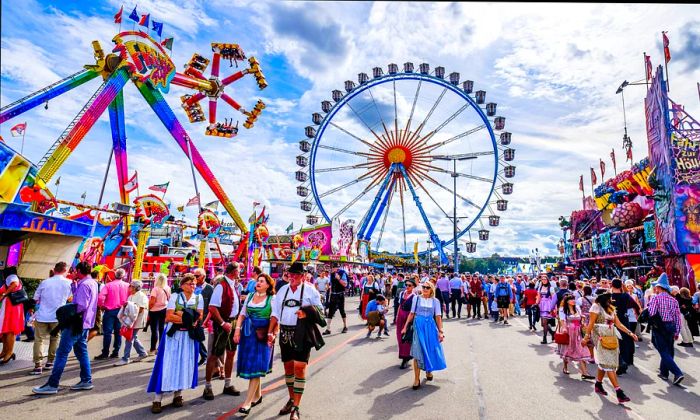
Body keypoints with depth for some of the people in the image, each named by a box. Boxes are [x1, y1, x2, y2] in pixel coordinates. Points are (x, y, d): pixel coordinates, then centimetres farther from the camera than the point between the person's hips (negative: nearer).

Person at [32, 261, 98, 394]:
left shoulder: (84, 284, -18)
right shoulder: (92, 283, 11)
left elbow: (81, 306, -24)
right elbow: (77, 295, 16)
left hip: (76, 323, -10)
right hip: (84, 323, 10)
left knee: (62, 353, -3)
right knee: (81, 351, 13)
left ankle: (52, 384, 2)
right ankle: (86, 380, 16)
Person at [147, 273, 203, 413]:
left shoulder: (198, 298, 3)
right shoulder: (174, 296, -3)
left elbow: (199, 317, -7)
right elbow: (169, 317, -12)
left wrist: (181, 314, -16)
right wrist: (189, 319, -16)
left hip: (189, 336, 2)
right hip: (173, 334, -2)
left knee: (184, 364, 6)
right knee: (167, 364, -2)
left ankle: (178, 395, 21)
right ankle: (157, 399, 5)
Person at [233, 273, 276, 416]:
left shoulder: (272, 299, -5)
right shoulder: (250, 296, 9)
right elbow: (242, 314, 10)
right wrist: (237, 329, 0)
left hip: (262, 336, -5)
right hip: (248, 334, 5)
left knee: (255, 366, -5)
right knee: (249, 365, 12)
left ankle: (248, 401, 1)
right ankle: (257, 395, 28)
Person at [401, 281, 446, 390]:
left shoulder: (435, 301, 5)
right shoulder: (417, 298, 3)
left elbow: (438, 317, 2)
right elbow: (411, 314, 5)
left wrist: (440, 331, -3)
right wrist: (405, 327, 2)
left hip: (430, 326, 1)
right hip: (418, 326, -1)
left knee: (430, 350, 7)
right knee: (418, 352, -3)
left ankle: (428, 371, 34)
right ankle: (417, 379, 3)